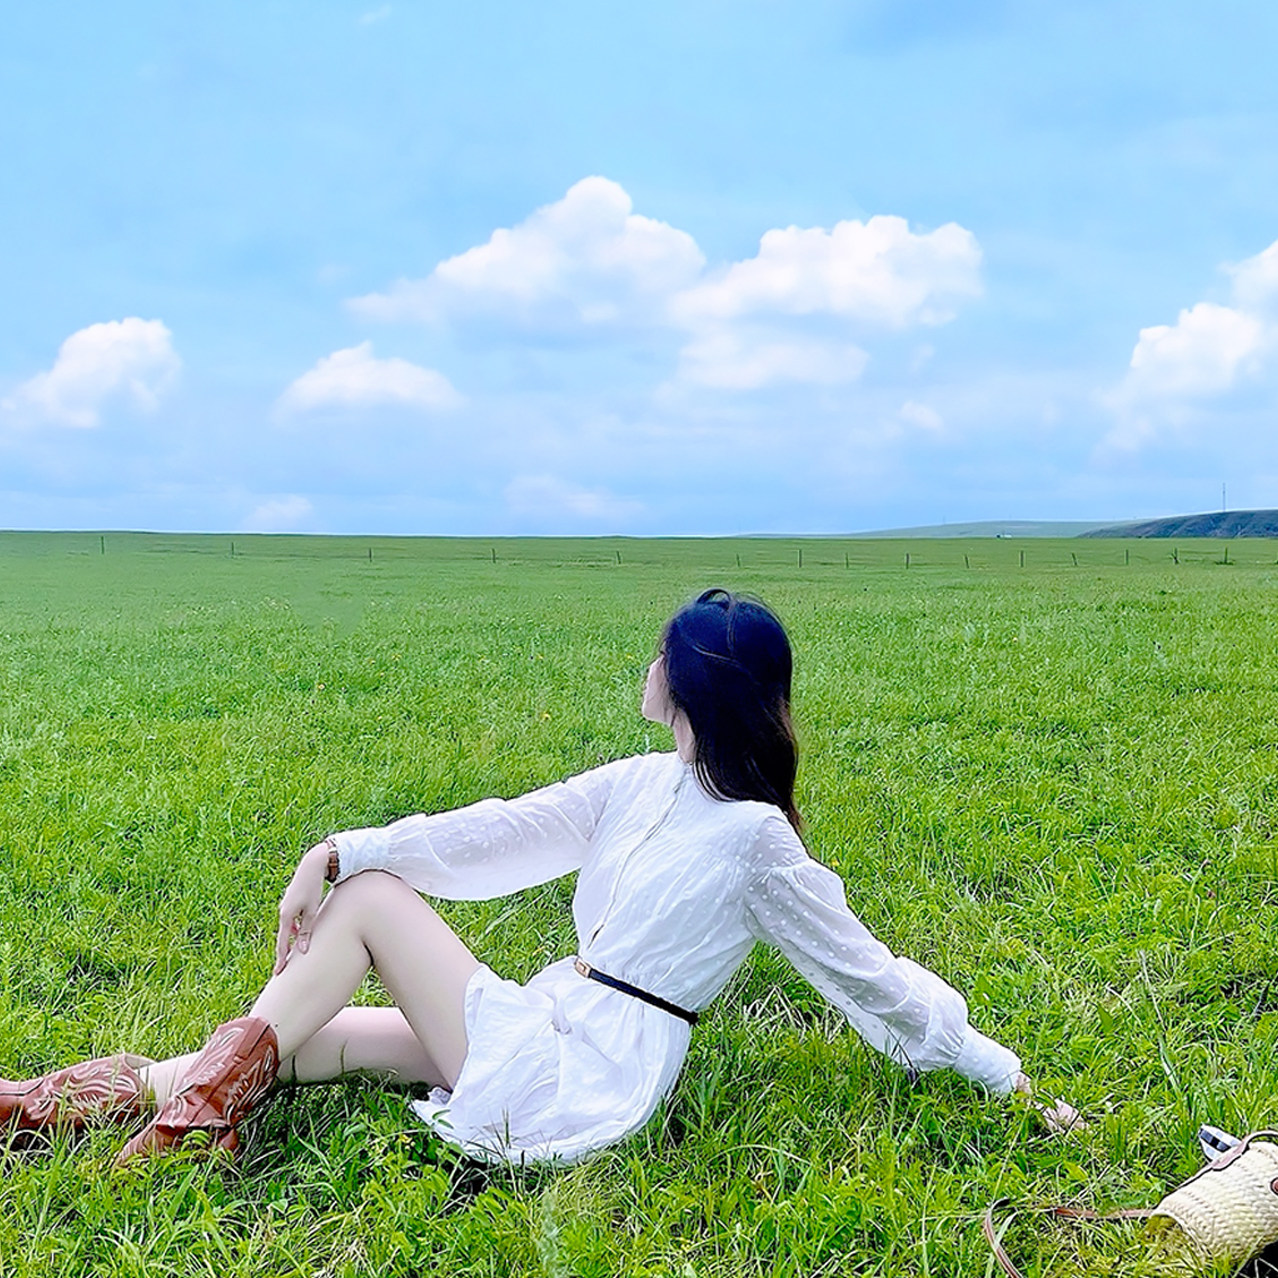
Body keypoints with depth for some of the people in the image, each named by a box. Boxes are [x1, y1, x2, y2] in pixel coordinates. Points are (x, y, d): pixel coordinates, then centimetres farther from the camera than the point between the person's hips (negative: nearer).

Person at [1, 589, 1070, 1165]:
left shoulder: (753, 839, -15)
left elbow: (867, 969, -9)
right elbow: (497, 832, 5)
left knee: (370, 902, -8)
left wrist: (1006, 1076, -7)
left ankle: (215, 1090, 2)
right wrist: (337, 849, -2)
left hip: (583, 1083, -7)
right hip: (553, 1027, 7)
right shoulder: (638, 787, 8)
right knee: (327, 1034, -1)